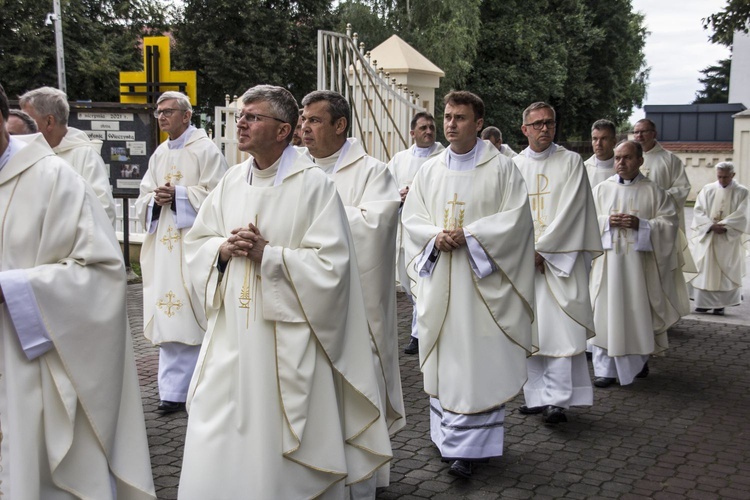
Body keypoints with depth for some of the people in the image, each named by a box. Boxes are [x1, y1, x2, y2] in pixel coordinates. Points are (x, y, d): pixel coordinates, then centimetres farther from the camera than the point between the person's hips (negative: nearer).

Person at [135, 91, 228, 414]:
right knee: (170, 315, 6)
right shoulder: (159, 155, 17)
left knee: (196, 313, -5)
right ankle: (174, 390, 14)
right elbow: (143, 200, 18)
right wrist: (155, 199, -4)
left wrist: (178, 194, -14)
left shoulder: (205, 150, -3)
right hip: (164, 244, 6)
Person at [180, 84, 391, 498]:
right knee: (216, 447, 12)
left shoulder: (314, 184, -10)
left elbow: (331, 264, -15)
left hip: (287, 341, -5)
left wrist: (268, 254, -18)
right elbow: (196, 242, 14)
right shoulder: (232, 181, 8)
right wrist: (223, 248, -7)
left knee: (285, 453, 6)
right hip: (232, 336, 6)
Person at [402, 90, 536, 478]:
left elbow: (515, 217, -8)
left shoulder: (501, 167, -1)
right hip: (439, 279, 4)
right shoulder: (429, 171, 11)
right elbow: (411, 217, 8)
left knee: (478, 360, -4)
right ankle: (447, 433, 21)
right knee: (442, 356, 8)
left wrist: (468, 235, -17)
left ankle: (469, 446, 1)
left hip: (481, 279, -4)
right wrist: (436, 236, -12)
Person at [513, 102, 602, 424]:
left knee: (558, 327, -9)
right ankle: (537, 395, 12)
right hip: (523, 261, 4)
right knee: (529, 328, 5)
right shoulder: (514, 166, 10)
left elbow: (570, 209, -8)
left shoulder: (571, 162, 1)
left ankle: (558, 399, -7)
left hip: (559, 257, -3)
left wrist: (541, 249, -12)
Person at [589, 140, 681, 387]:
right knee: (607, 314, -3)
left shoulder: (653, 191, 4)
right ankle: (606, 368, 2)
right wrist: (607, 221, -12)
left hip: (639, 262, -1)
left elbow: (669, 223, -1)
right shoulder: (602, 189, 9)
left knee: (639, 312, 5)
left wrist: (640, 224, -15)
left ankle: (639, 360, 26)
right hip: (608, 260, 1)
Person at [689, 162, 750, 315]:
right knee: (705, 270, -1)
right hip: (707, 238, 1)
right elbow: (698, 211, -3)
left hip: (729, 240, -1)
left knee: (726, 272, -1)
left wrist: (723, 226, -19)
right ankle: (704, 302, 3)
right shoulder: (707, 190, 5)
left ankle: (720, 304, 2)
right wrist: (711, 226, -17)